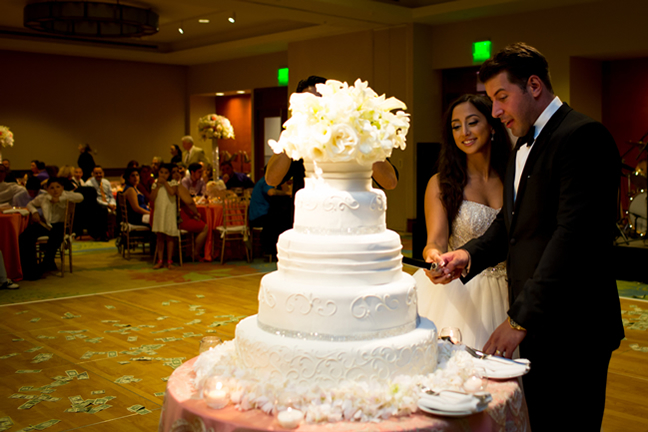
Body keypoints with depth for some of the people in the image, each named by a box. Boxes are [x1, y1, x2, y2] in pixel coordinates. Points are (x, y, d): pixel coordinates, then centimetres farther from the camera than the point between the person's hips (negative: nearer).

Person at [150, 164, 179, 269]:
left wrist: (165, 182, -10)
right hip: (158, 212, 3)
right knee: (160, 238, 5)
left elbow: (172, 192, -19)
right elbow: (152, 198, -3)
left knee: (169, 237, 1)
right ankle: (160, 261, 11)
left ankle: (169, 261, 7)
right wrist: (158, 186, -6)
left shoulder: (172, 182, 2)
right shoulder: (155, 184, 10)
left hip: (169, 212, -3)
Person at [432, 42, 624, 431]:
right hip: (533, 326, 9)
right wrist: (471, 255, -1)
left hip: (570, 329, -8)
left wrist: (521, 319, -23)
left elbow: (574, 236, -22)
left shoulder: (583, 136, -14)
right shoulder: (524, 144, 16)